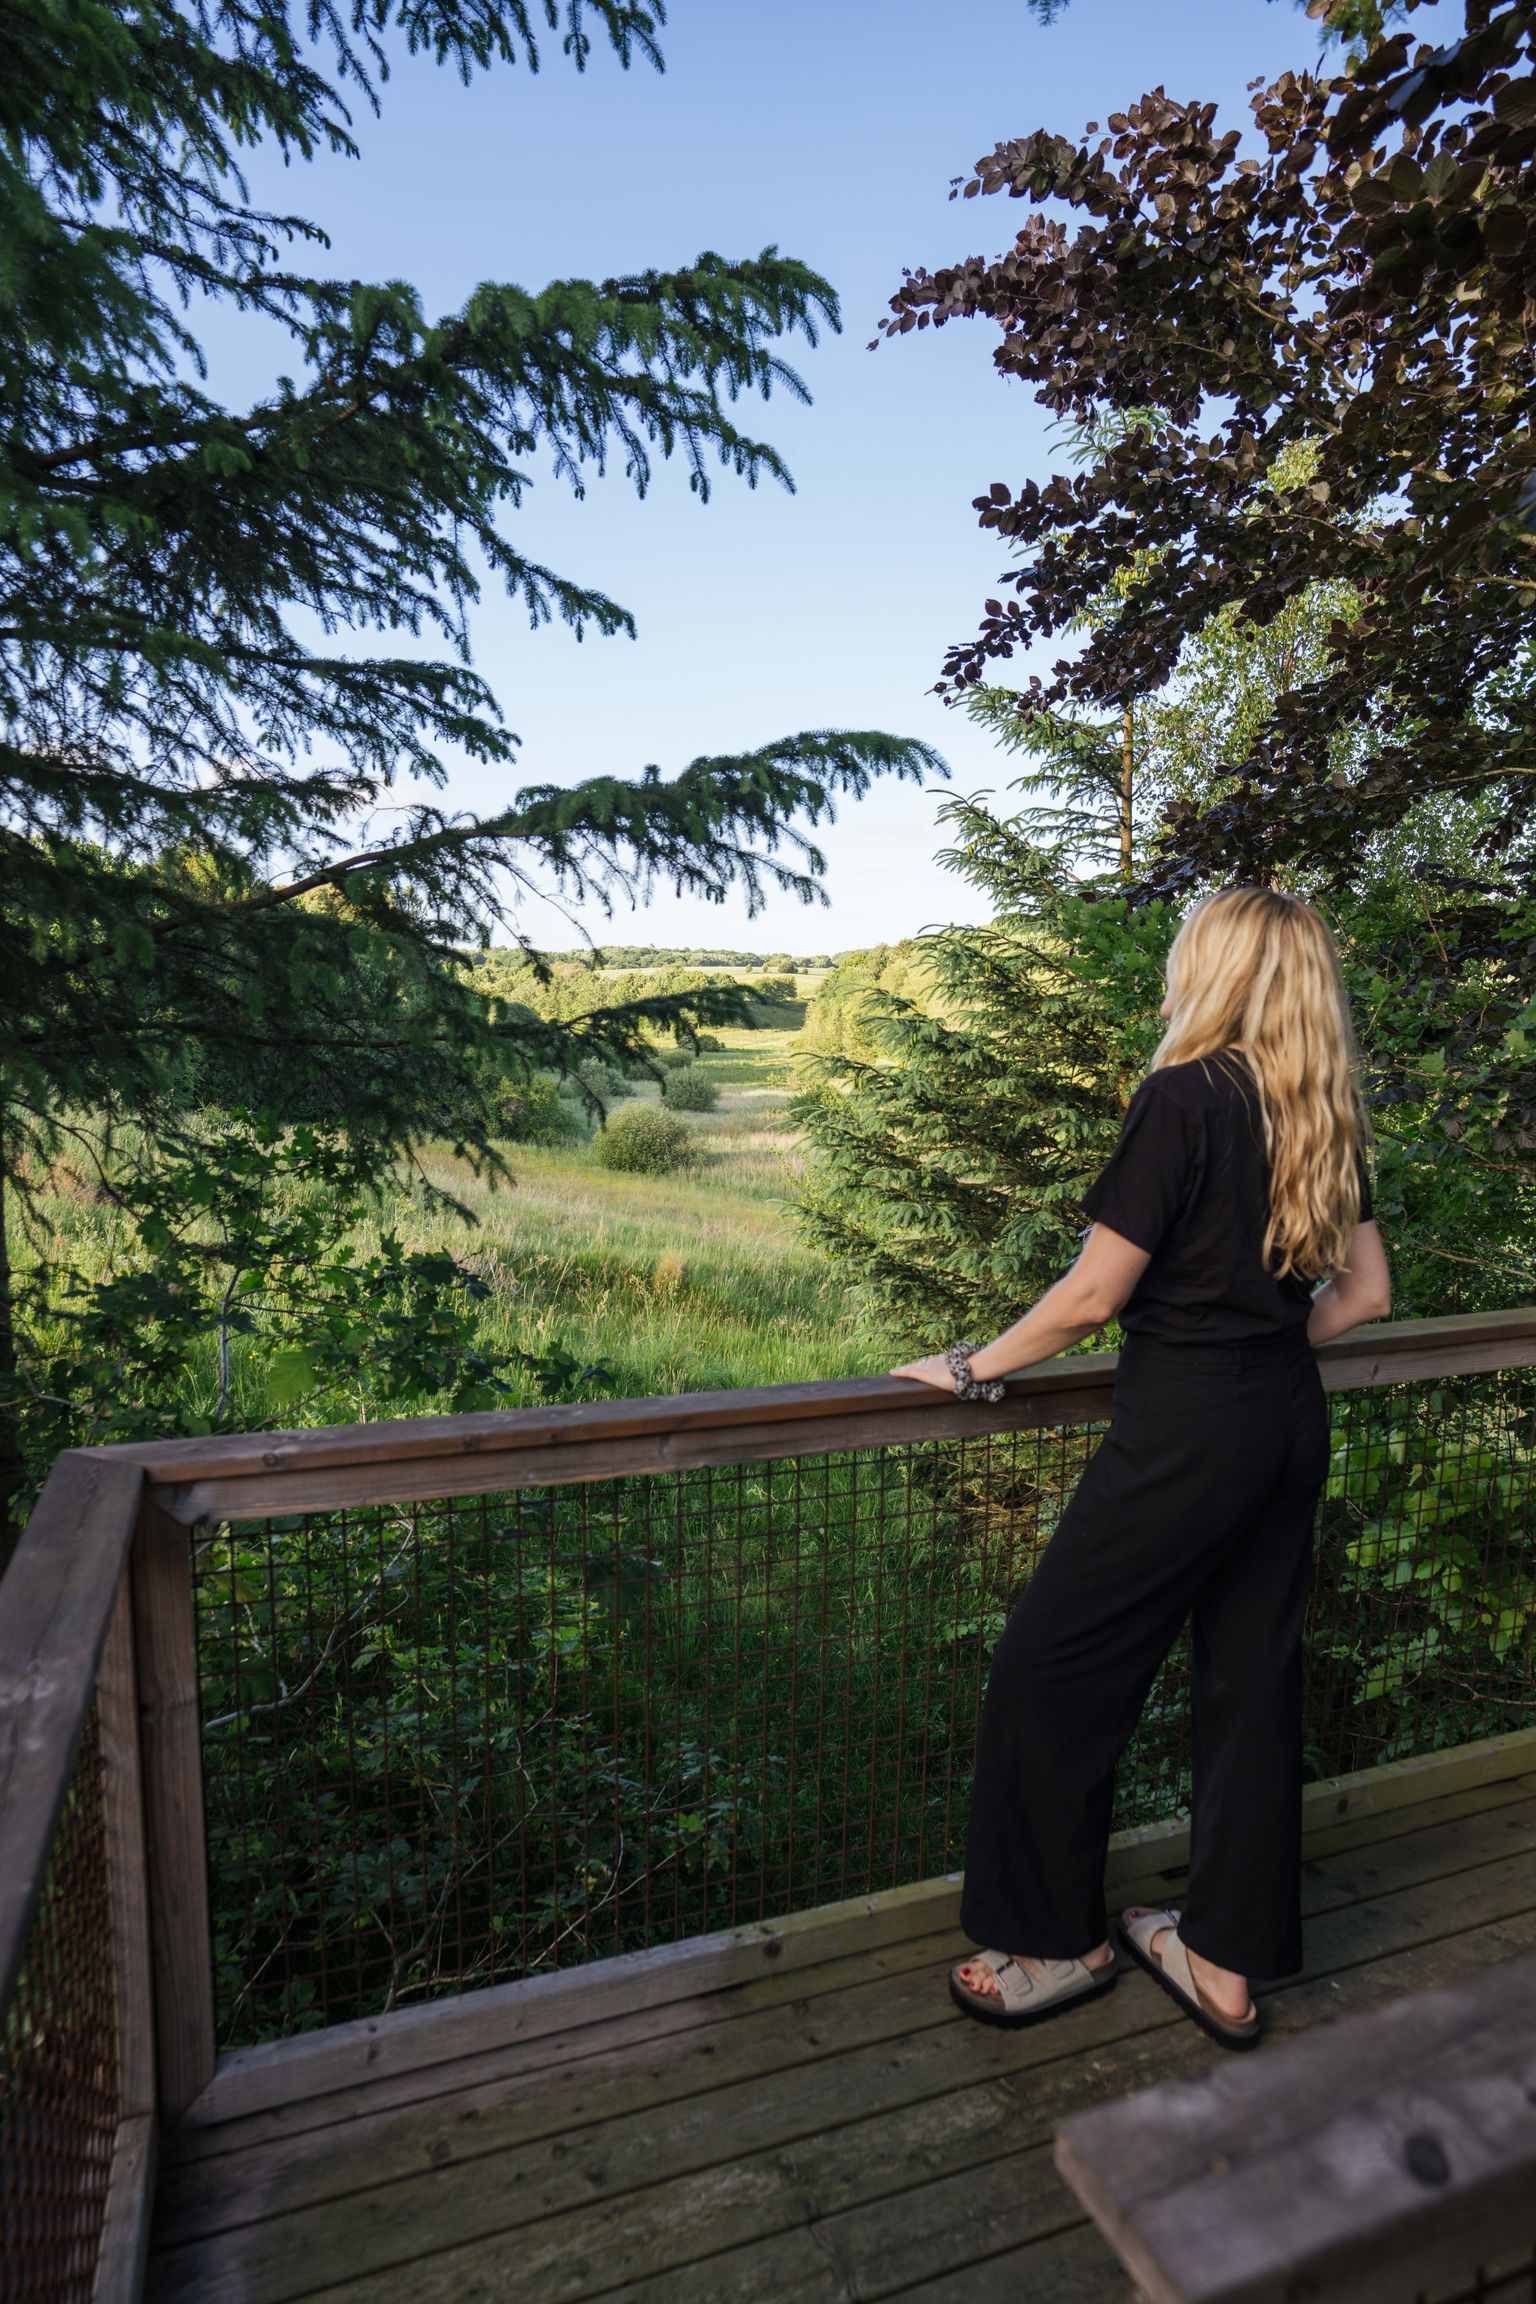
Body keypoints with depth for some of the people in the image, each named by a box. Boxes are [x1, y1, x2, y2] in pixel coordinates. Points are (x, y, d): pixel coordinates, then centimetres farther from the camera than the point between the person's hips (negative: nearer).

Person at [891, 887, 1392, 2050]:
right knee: (1252, 1679, 17)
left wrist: (972, 1368, -7)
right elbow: (1366, 1291, 12)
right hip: (1293, 1427, 9)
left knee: (1050, 1671, 7)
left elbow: (1092, 1295, -18)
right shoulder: (1326, 1119, 6)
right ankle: (1225, 1961, 32)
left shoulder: (1184, 1096, -16)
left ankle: (1061, 1943, 25)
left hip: (1186, 1431, -8)